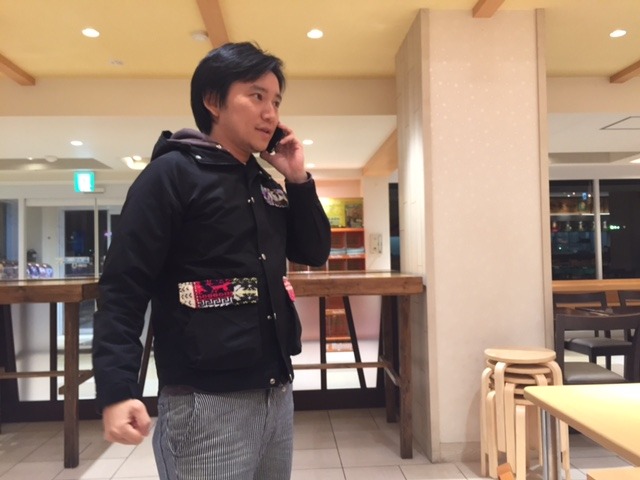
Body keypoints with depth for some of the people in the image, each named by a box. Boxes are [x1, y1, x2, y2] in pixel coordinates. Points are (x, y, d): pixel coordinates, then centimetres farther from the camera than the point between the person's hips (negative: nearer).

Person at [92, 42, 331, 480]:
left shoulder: (265, 183, 12)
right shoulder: (172, 173, -9)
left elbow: (315, 252, 13)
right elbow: (123, 286, -14)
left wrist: (299, 180, 1)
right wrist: (116, 389, -23)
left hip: (276, 392, 7)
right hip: (207, 401, -7)